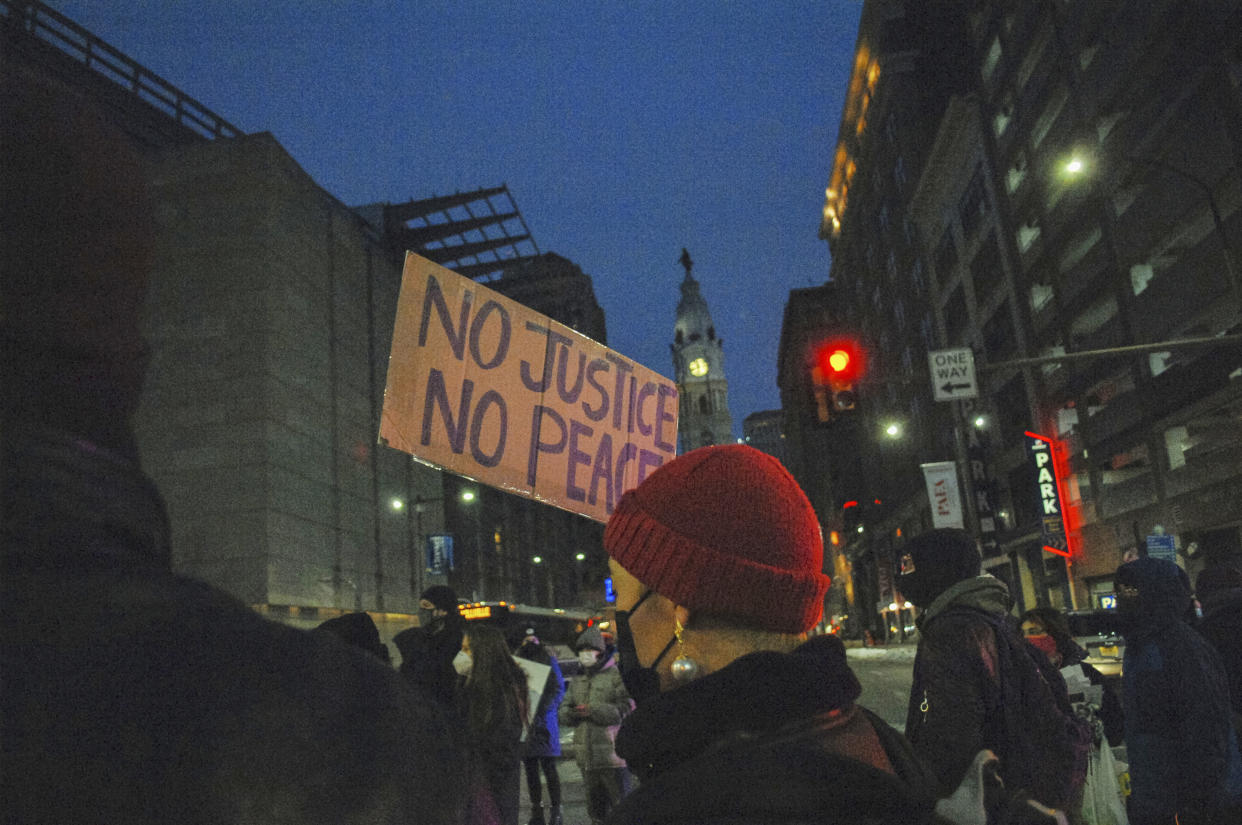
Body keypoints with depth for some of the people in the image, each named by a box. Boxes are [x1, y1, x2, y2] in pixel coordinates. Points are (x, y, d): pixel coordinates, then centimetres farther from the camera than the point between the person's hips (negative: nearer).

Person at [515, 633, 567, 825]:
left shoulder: (549, 661, 4)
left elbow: (559, 689, -1)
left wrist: (544, 707, -15)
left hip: (545, 722, -3)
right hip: (525, 722, 4)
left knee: (548, 767, -4)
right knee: (530, 769, 8)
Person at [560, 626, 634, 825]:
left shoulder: (617, 676, -7)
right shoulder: (577, 680, 16)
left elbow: (626, 710, -16)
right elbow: (563, 710, 16)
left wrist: (593, 711, -20)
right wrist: (571, 714, -9)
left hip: (612, 755, -7)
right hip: (586, 757, 7)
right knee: (595, 808, 17)